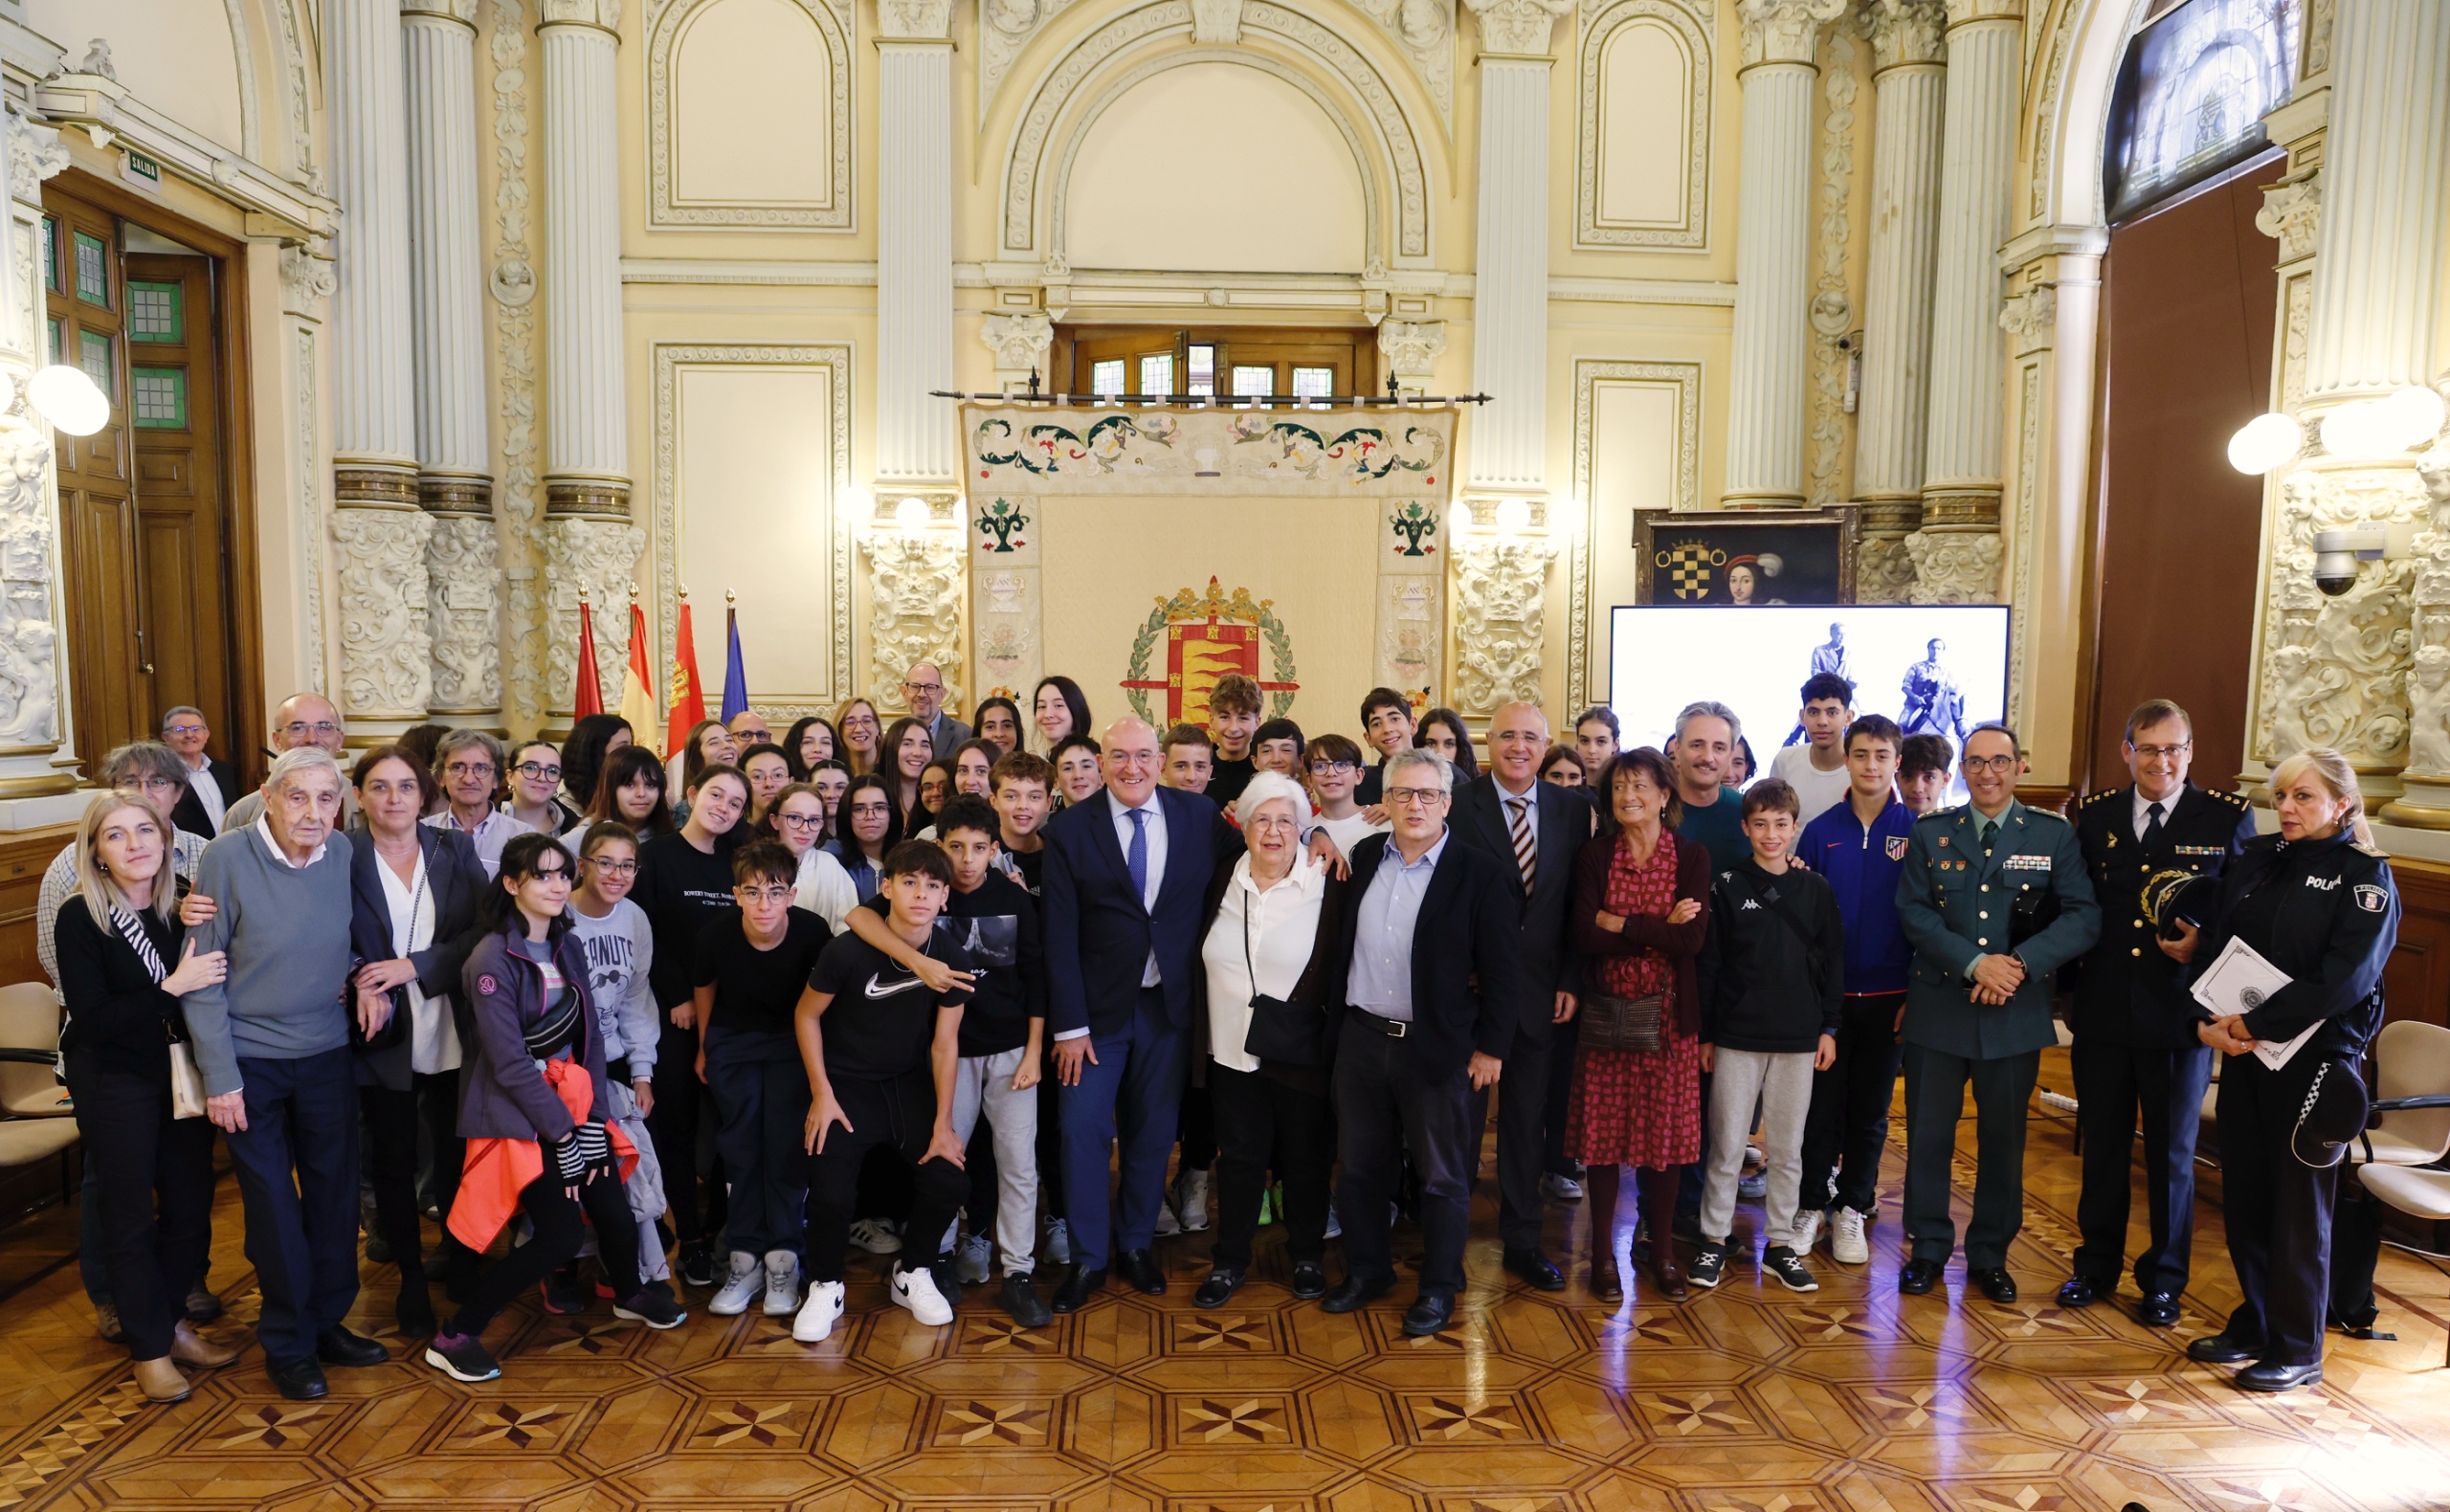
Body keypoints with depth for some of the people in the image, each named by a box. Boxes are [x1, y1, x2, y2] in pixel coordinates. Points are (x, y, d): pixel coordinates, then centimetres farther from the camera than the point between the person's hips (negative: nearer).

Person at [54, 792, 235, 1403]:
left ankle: (171, 1319, 33)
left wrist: (206, 933, -10)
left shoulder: (181, 907, -2)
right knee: (129, 1217, 7)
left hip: (181, 1072, 4)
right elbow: (90, 1021, -20)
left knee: (192, 1205, 11)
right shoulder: (80, 917, -15)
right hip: (114, 1084, -4)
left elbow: (207, 980, 4)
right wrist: (172, 987, -27)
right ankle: (150, 1348, 23)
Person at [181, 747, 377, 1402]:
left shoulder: (343, 852, -3)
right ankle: (288, 1342, 23)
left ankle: (328, 1321, 29)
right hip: (252, 1059, -3)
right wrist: (220, 1076, -12)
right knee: (272, 1200, 6)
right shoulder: (228, 857, -15)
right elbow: (203, 976, -11)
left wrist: (357, 975, -7)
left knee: (334, 1189, 11)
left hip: (327, 1052, 4)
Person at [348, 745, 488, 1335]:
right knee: (393, 1162, 10)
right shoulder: (343, 860, -2)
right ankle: (411, 1277, 26)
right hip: (385, 1038, -1)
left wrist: (415, 967, -15)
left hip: (451, 1035, 1)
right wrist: (364, 986, -18)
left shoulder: (456, 851, 3)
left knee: (456, 1156, 7)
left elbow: (481, 932, -4)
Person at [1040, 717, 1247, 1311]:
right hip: (1097, 1008, -2)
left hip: (1169, 1007, 2)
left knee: (1153, 1133, 13)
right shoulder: (1070, 828, -6)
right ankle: (1088, 1257, 20)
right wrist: (1069, 1025, -10)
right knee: (1083, 1132, 1)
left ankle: (1136, 1244, 33)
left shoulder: (1200, 817, -1)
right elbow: (1060, 935, -8)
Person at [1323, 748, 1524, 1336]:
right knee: (1360, 1167, 15)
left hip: (1438, 1046, -4)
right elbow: (1339, 943, 20)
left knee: (1442, 1176, 9)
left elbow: (1503, 968, -8)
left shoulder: (1478, 874, -8)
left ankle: (1439, 1288, 25)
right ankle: (1366, 1271, 33)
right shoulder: (1363, 859, 5)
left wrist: (1491, 1046, -9)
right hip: (1362, 1040, 4)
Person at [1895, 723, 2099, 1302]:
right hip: (1938, 1009, 0)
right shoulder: (1930, 833, 3)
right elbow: (1915, 913, -5)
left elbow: (2083, 918, -6)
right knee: (1928, 1135, 7)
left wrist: (2021, 964, -19)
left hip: (2016, 1014, 0)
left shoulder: (2055, 836, 2)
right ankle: (1928, 1248, 22)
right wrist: (1976, 963, -18)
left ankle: (1989, 1255, 26)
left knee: (2004, 1139, 11)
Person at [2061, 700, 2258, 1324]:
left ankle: (2164, 1279, 28)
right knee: (2103, 1148, 14)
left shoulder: (2228, 818, -3)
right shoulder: (2095, 815, 4)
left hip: (2180, 1016, -2)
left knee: (2172, 1155, 11)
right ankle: (2096, 1266, 30)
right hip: (2103, 1013, 2)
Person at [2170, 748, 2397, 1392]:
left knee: (2299, 1201, 3)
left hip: (2314, 1056, -5)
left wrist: (2254, 1023, -19)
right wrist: (2210, 1020, -4)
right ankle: (2254, 1323, 26)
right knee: (2244, 1190, 11)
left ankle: (2297, 1350, 16)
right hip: (2244, 1051, 5)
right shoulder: (2257, 858, 8)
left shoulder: (2365, 876, -7)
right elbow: (2214, 943, 9)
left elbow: (2342, 981, -17)